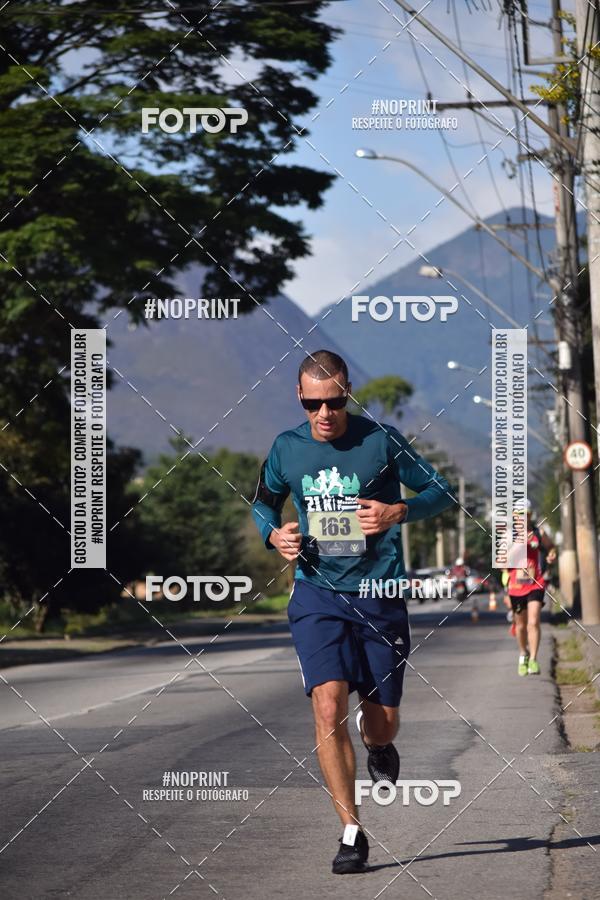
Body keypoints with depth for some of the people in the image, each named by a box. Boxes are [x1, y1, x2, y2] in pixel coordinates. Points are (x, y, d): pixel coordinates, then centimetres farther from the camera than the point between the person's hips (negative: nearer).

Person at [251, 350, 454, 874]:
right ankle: (352, 832, -9)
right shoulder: (287, 448, 2)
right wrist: (275, 534, -2)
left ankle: (378, 744, 45)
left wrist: (398, 511, -15)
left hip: (380, 595, -1)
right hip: (318, 594, 1)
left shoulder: (381, 440, -5)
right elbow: (264, 502, 20)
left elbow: (440, 493, 4)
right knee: (329, 706, -18)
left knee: (382, 723, 5)